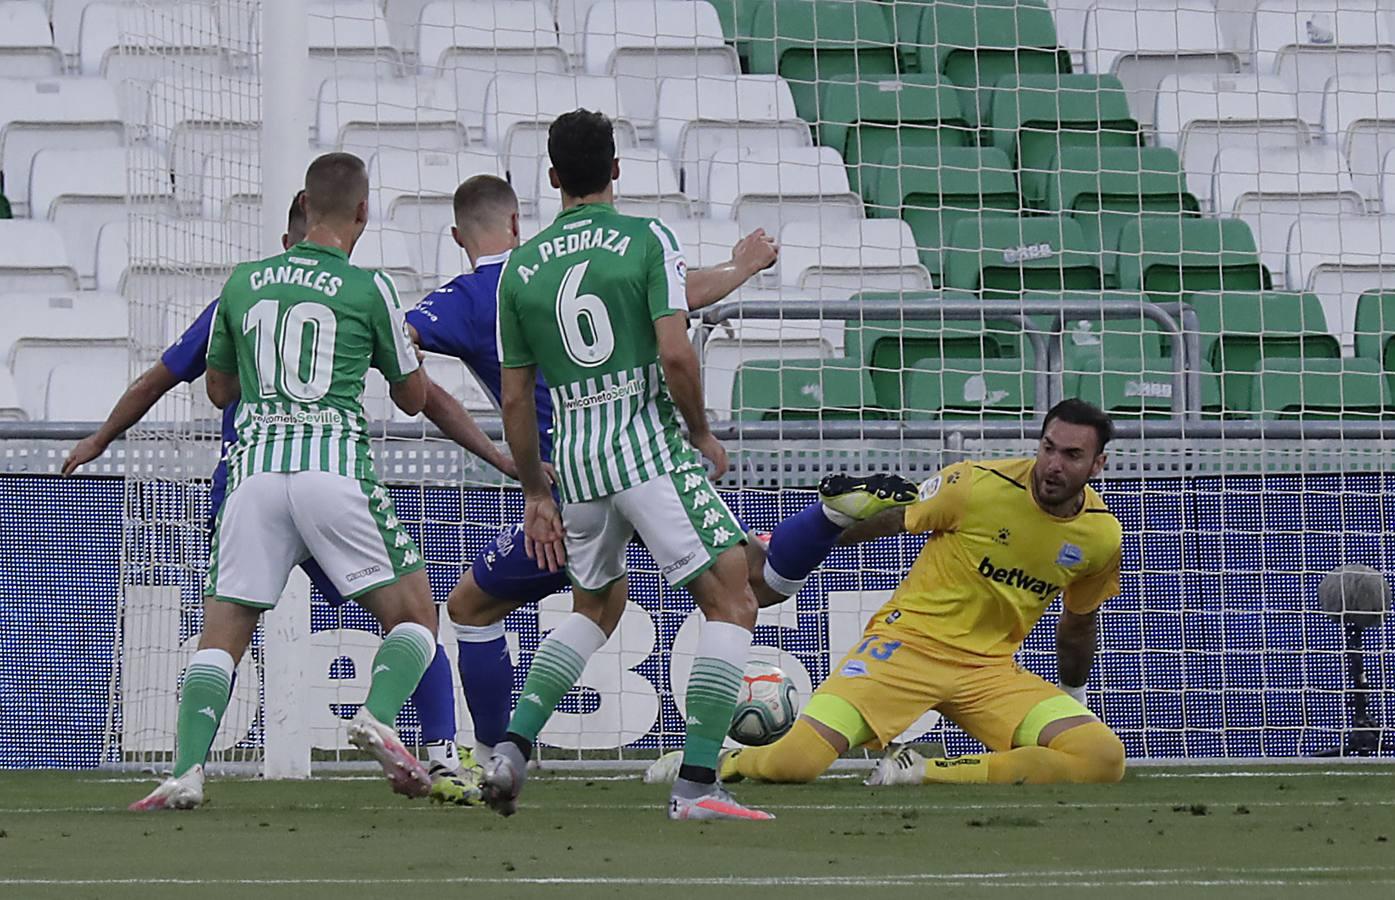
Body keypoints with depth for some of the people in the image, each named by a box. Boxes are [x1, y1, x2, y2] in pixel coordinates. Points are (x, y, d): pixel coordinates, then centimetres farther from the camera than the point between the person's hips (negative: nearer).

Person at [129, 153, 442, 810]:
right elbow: (413, 398, 16)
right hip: (335, 464, -3)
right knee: (414, 616, 8)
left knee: (222, 634, 6)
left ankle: (187, 769, -13)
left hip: (255, 467, 3)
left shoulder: (244, 282, 14)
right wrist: (395, 341, 34)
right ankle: (378, 713, -19)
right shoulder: (369, 288, 4)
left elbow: (219, 390, 26)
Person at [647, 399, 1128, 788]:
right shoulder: (978, 485, -12)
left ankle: (925, 772, -14)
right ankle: (720, 762, 13)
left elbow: (1079, 623, 19)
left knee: (1104, 758, -22)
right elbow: (883, 521, -1)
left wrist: (1074, 698, 27)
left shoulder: (1101, 536, 1)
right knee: (795, 761, -25)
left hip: (989, 669, 4)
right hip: (908, 641, -4)